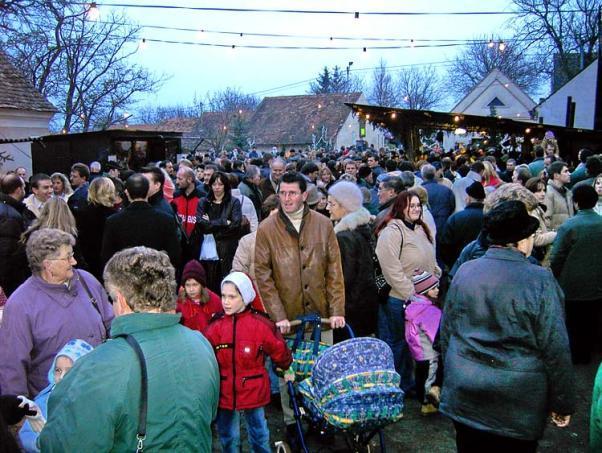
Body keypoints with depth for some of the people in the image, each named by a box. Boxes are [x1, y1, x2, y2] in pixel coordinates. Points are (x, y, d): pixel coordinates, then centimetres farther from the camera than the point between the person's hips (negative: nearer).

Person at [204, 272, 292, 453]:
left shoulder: (260, 324, -13)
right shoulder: (216, 325, -6)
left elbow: (279, 352, -1)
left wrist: (288, 369, 10)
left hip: (253, 391, -2)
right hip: (225, 392, 2)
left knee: (259, 435, 16)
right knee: (228, 437, 18)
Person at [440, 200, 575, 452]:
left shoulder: (464, 272, -3)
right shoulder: (540, 281, -15)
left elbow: (447, 331, 6)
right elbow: (556, 349, -12)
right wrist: (562, 403, -1)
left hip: (463, 396, 4)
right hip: (518, 403, -3)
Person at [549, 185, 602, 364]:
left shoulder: (568, 226, -19)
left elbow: (556, 257, -15)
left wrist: (555, 277, 2)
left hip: (572, 287, -4)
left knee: (573, 324, 11)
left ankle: (574, 356, 20)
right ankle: (586, 354, 28)